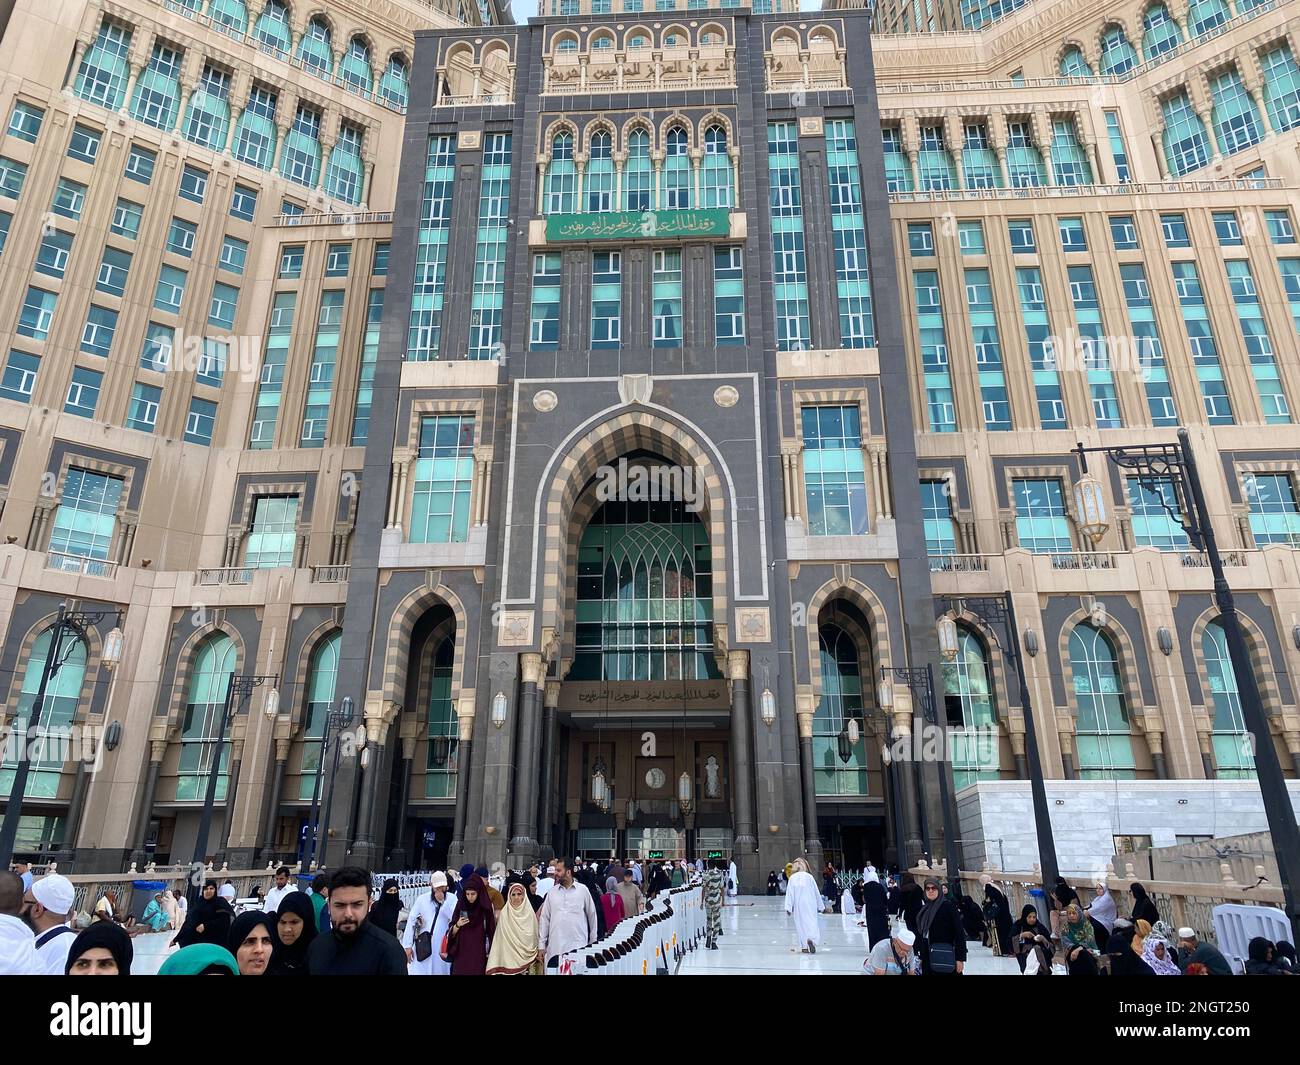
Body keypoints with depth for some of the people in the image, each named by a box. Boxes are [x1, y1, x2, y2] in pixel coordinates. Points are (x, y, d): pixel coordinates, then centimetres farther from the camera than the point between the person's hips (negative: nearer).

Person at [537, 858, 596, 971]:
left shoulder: (583, 890, 1)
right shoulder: (552, 892, 7)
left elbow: (592, 915, 8)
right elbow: (544, 919, 8)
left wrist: (593, 941, 10)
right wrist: (541, 945, 4)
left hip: (578, 946, -2)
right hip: (555, 947, 2)